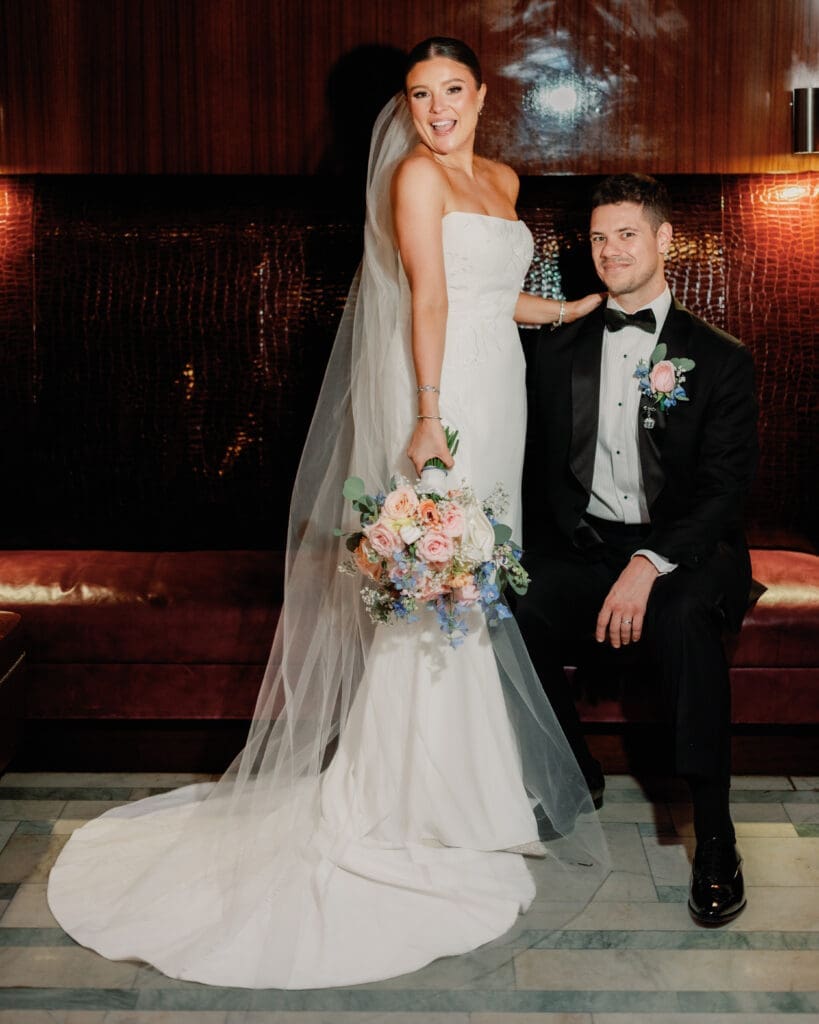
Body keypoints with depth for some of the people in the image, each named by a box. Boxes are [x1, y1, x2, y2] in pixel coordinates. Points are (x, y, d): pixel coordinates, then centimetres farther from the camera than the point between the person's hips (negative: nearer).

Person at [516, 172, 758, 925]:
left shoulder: (719, 359, 3)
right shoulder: (561, 353, 13)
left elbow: (724, 489, -7)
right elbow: (545, 470, 10)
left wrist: (650, 565, -23)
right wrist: (590, 552, -10)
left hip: (682, 552, -3)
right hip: (582, 547, 3)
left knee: (684, 621, -36)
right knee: (512, 622, -26)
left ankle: (715, 835, -23)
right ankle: (574, 778, 1)